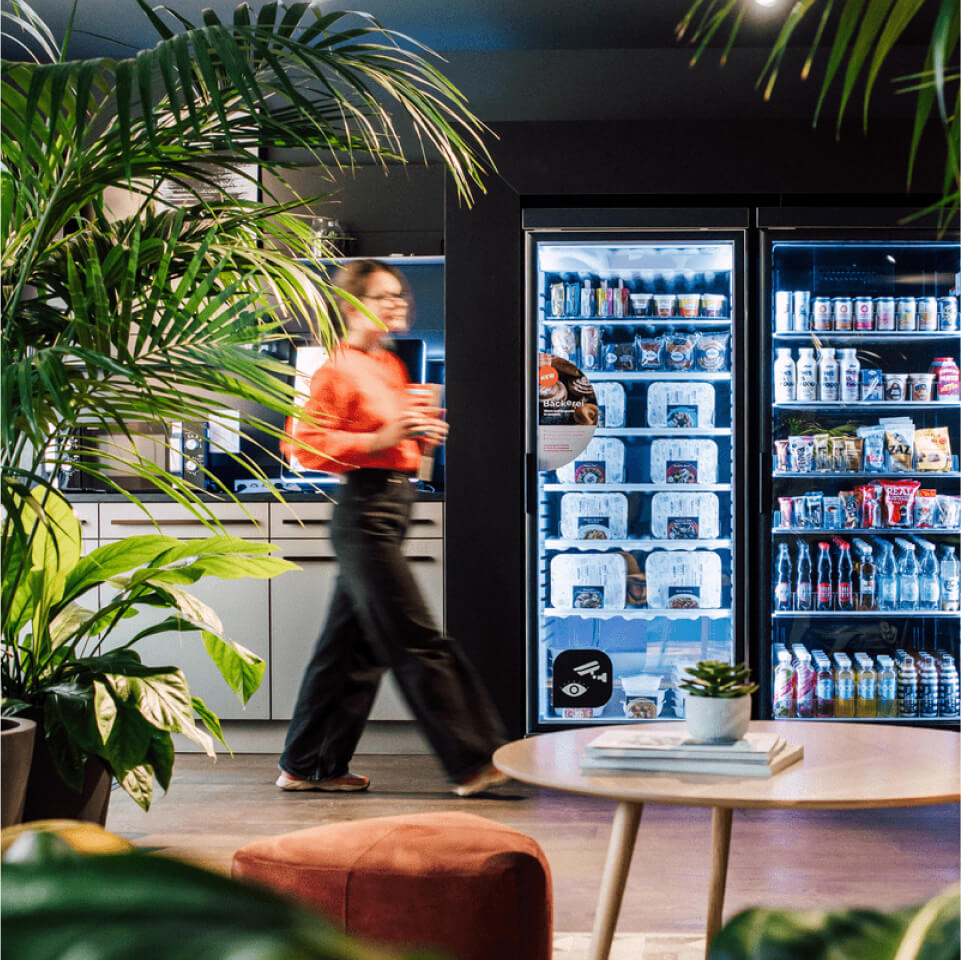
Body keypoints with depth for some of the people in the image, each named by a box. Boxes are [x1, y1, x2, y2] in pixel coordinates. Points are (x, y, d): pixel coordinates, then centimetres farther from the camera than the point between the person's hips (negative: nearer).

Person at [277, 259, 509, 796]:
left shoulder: (391, 366, 18)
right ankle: (473, 763, -3)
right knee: (419, 645, -7)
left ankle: (307, 766, 19)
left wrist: (422, 433, 9)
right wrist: (380, 440, -21)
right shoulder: (339, 368, -9)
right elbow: (307, 445, -15)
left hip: (390, 512, 10)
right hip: (366, 512, -10)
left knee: (351, 646, 12)